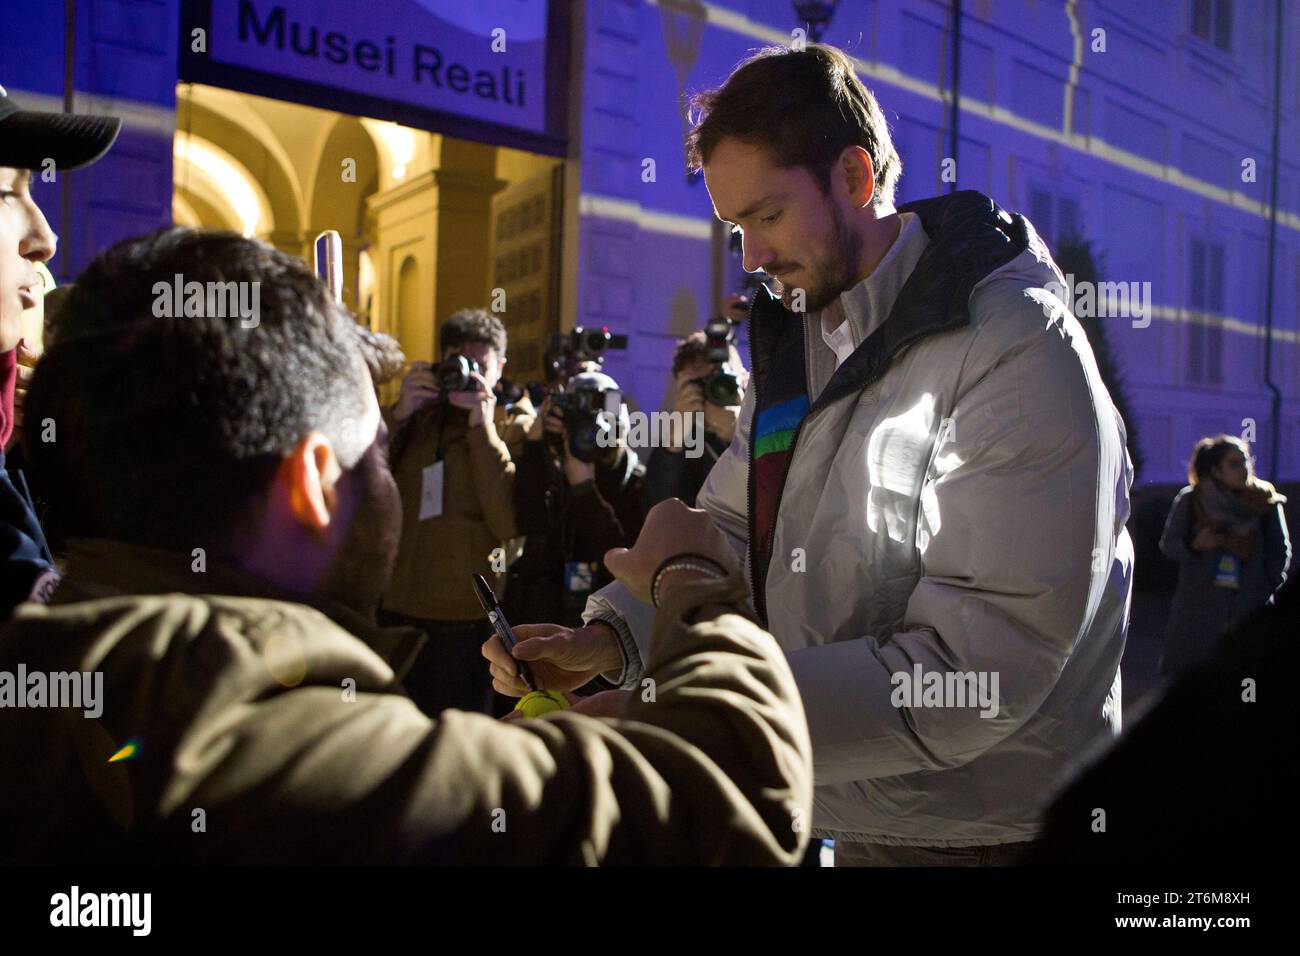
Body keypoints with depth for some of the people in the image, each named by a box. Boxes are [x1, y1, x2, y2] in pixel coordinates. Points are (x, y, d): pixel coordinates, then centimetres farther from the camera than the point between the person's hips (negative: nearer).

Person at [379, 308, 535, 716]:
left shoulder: (514, 426, 2)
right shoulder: (418, 414, 11)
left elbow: (509, 522, -13)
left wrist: (483, 428, -14)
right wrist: (399, 416, -10)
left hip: (465, 619, -3)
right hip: (396, 608, 3)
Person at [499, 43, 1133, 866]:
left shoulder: (1018, 348, -22)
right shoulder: (796, 341, 5)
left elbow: (983, 663, -28)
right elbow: (733, 527, 4)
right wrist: (608, 635, -13)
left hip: (983, 830, -6)